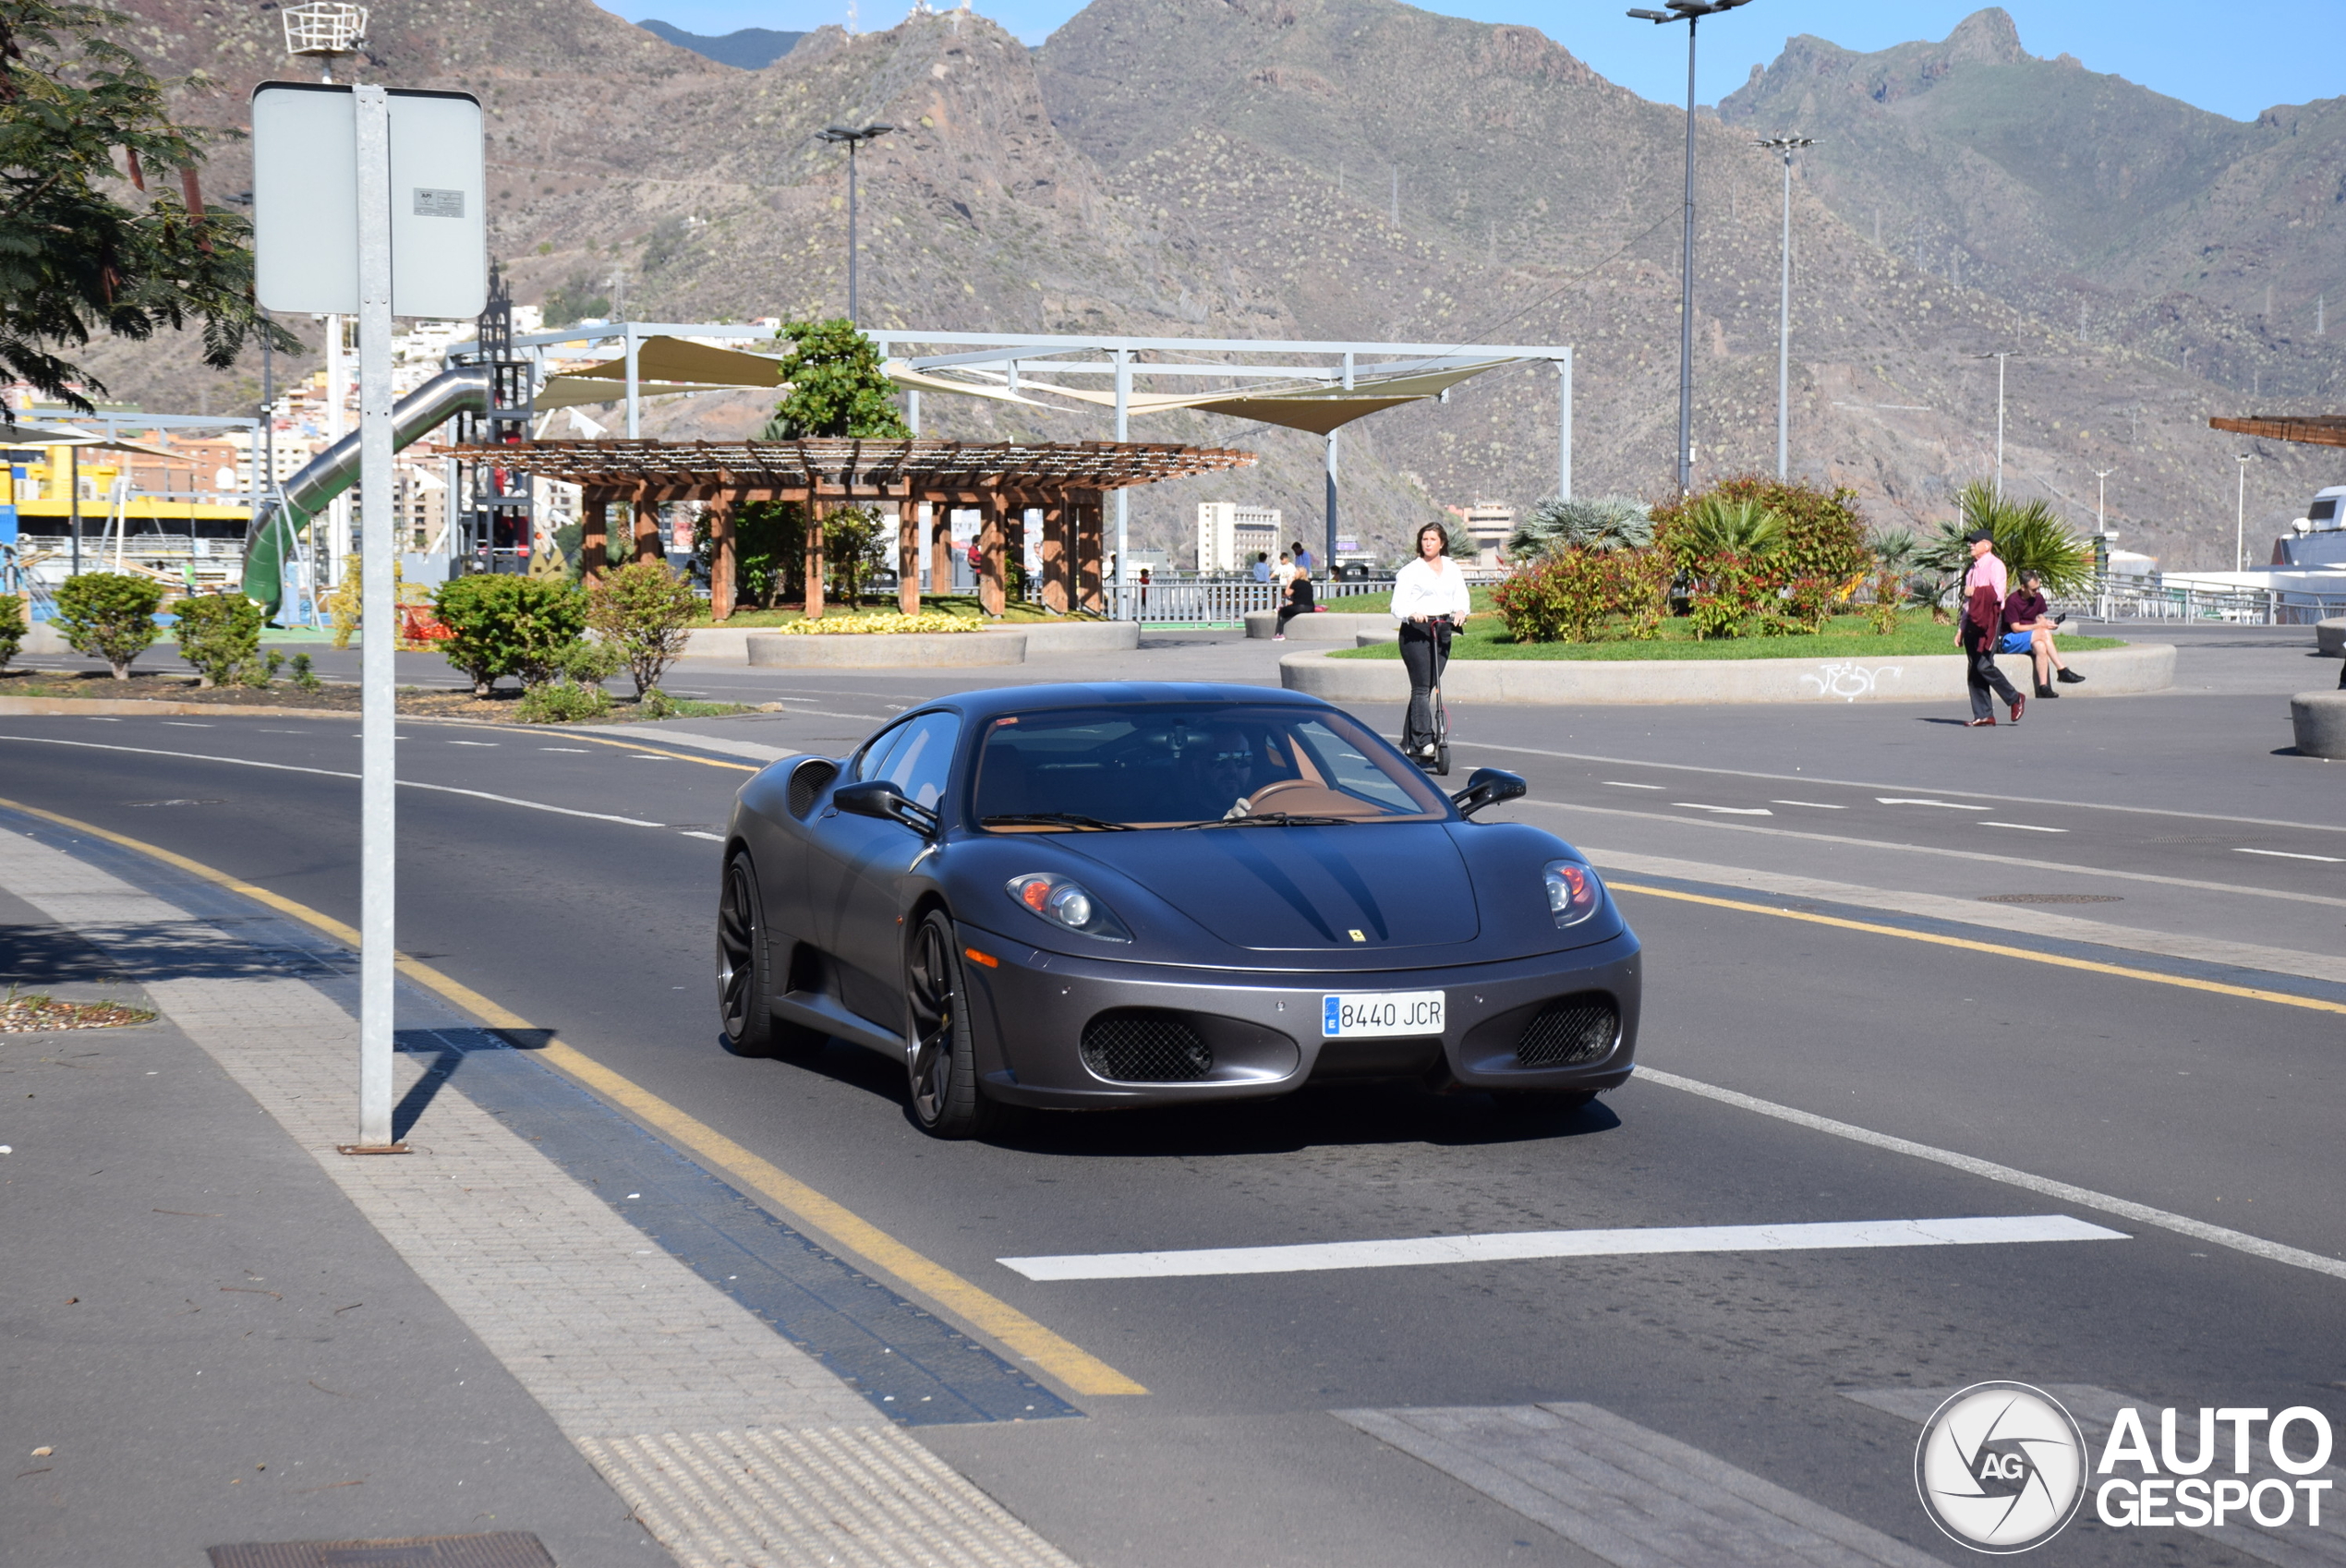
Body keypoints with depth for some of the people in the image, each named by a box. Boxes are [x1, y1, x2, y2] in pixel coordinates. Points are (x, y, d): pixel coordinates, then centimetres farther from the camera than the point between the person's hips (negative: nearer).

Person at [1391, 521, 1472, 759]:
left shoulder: (1452, 569, 15)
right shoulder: (1410, 571, 1)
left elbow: (1462, 598, 10)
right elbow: (1398, 605, -6)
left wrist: (1461, 612, -13)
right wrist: (1412, 614, -27)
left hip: (1443, 630, 5)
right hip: (1416, 631, -5)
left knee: (1428, 687, 6)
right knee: (1421, 687, -13)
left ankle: (1409, 743, 12)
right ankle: (1424, 740, -21)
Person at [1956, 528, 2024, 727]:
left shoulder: (1995, 565, -6)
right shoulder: (1972, 569, 20)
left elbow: (1998, 593, -19)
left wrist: (1975, 592, -11)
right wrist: (1961, 628, 21)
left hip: (1989, 620, -8)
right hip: (1973, 621, 8)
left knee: (1984, 665, -17)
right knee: (1973, 669, 2)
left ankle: (2015, 699, 1)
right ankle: (1983, 715, 3)